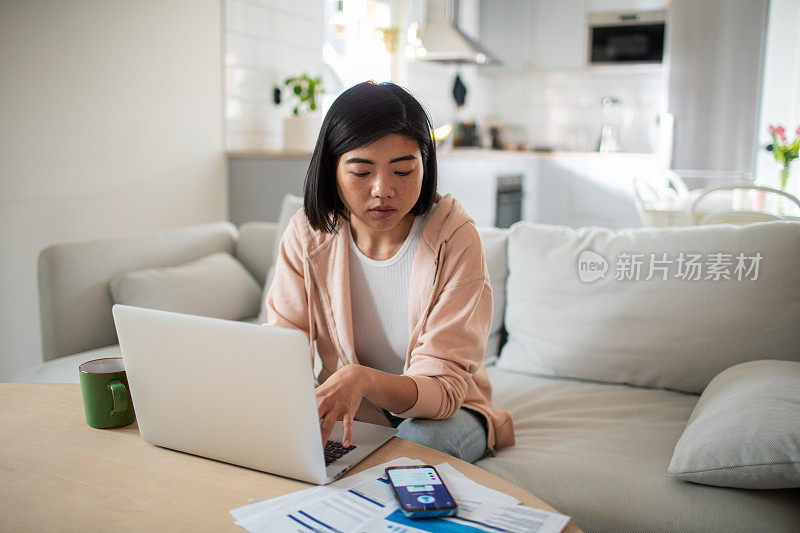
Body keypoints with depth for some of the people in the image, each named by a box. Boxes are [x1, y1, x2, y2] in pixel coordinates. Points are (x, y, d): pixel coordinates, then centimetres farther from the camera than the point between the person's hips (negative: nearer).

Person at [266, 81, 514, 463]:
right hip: (349, 409, 3)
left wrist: (365, 379, -46)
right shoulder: (307, 234, -10)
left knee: (424, 437, -36)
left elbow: (443, 387, -24)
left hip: (442, 412, -3)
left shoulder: (456, 239, -20)